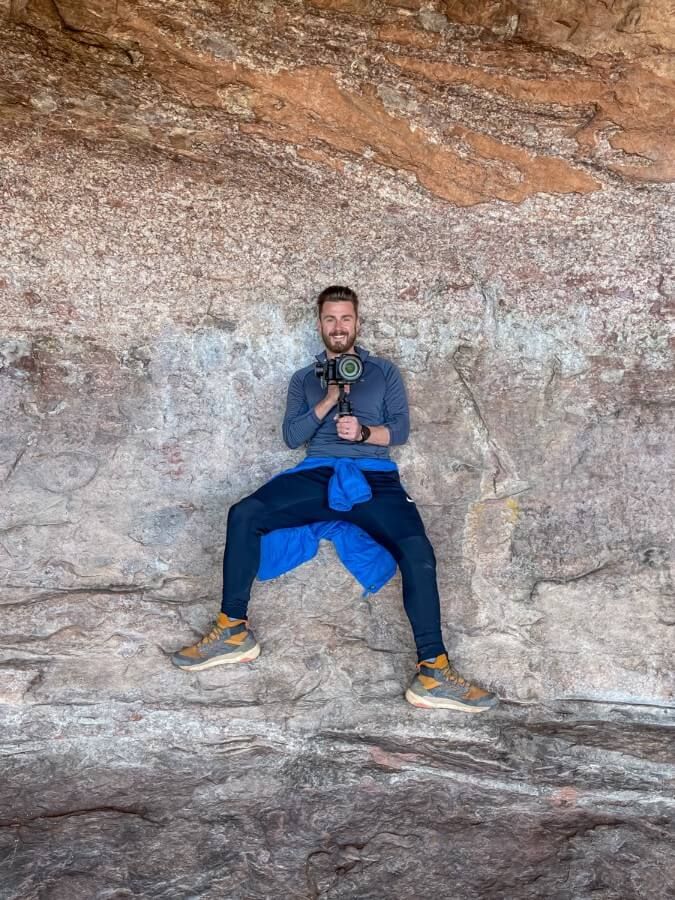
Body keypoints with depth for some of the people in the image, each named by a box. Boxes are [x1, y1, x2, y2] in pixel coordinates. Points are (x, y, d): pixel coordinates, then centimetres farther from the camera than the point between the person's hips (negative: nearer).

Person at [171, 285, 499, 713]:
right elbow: (292, 436, 9)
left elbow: (401, 429, 8)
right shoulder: (304, 379, 22)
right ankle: (234, 630, -11)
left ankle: (433, 672, -23)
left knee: (418, 551, -28)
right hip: (319, 474, 2)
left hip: (374, 478, -1)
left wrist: (364, 432, -12)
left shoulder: (384, 371, 19)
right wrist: (328, 400, -5)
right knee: (244, 515, -23)